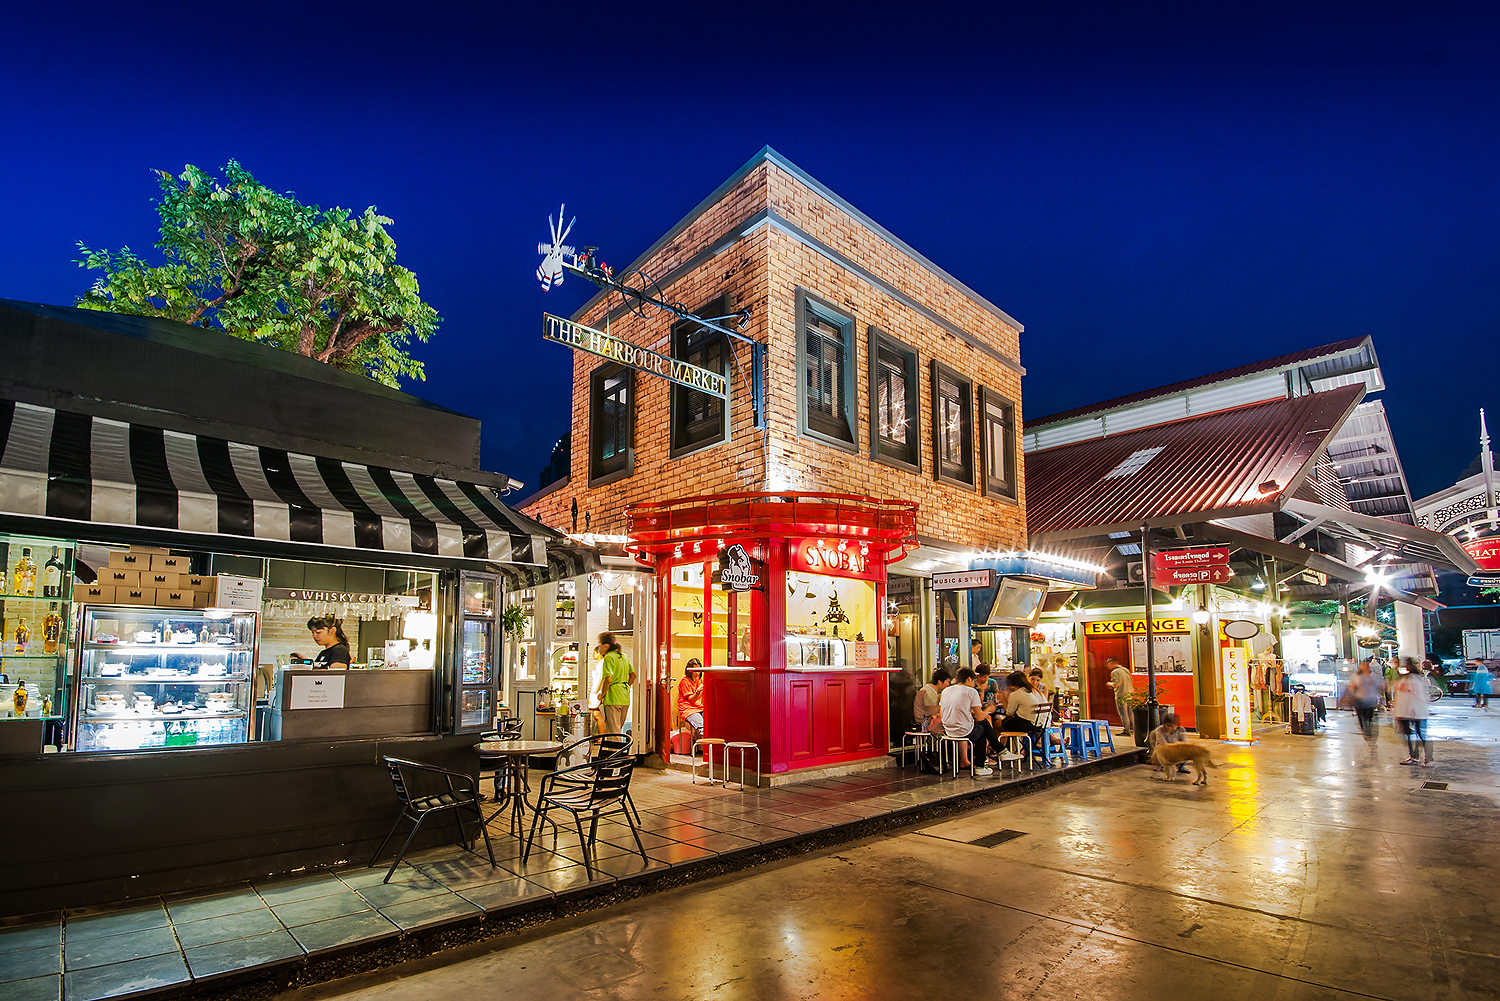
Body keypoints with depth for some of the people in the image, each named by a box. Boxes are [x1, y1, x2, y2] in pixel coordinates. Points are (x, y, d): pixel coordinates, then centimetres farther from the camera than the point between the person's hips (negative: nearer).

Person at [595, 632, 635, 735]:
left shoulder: (609, 658, -12)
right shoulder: (624, 656, 14)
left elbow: (608, 680, -22)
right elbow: (633, 675, 20)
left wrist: (602, 695, -10)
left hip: (613, 699, -8)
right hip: (625, 698, 8)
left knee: (613, 731, -3)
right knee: (618, 729, 18)